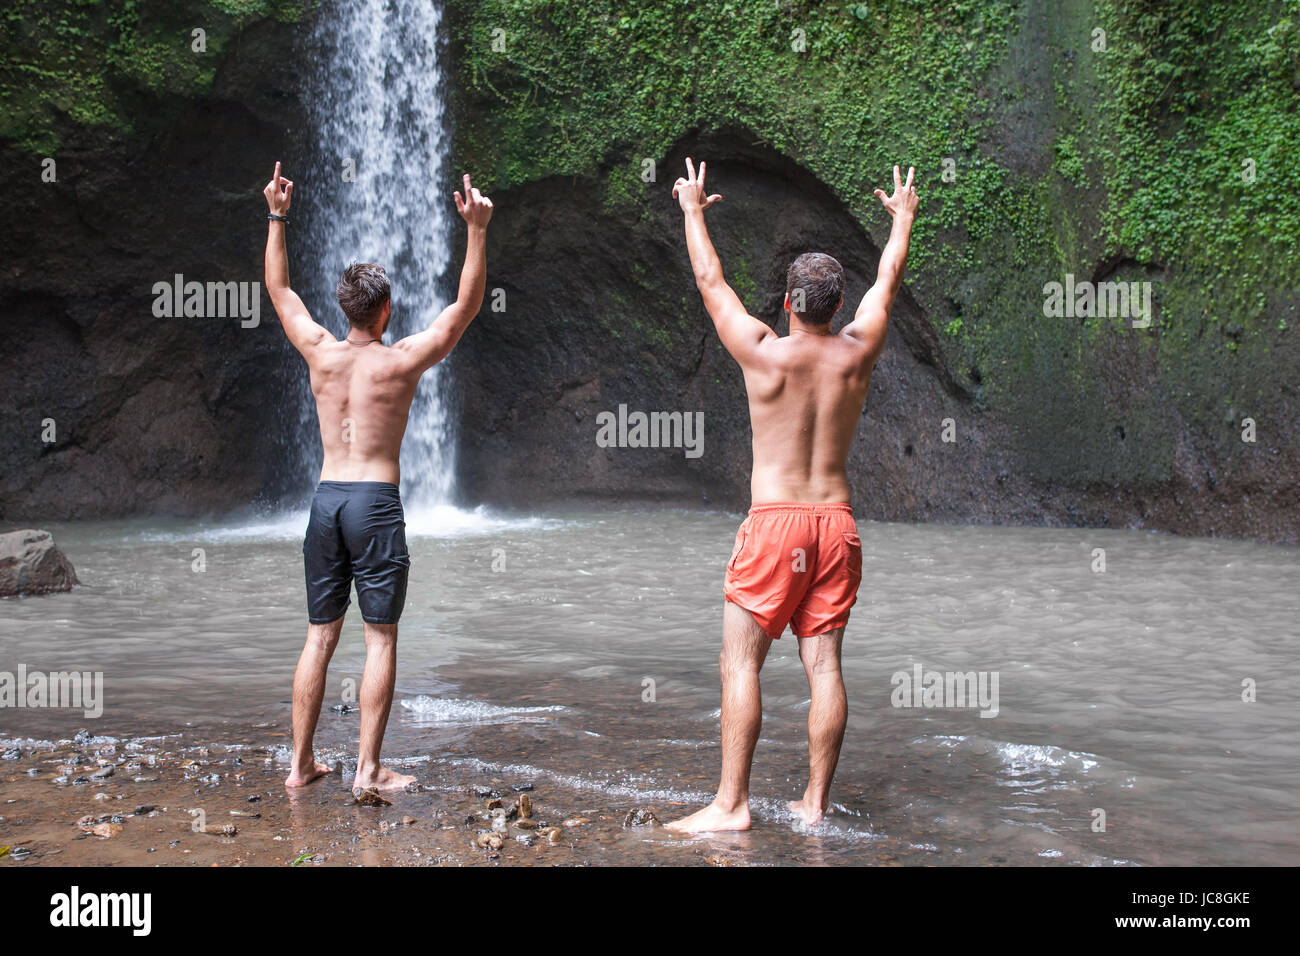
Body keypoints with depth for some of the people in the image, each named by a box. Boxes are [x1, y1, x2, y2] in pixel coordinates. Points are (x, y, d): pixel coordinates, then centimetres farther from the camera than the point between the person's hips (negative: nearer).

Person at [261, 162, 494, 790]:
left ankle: (301, 762, 15)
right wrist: (477, 231, -7)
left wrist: (276, 218, 22)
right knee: (380, 639, 1)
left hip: (326, 498, 5)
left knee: (320, 636, 11)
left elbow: (279, 291, 18)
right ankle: (368, 769, 1)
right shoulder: (400, 361, -8)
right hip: (377, 502, -5)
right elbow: (465, 306, -4)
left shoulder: (321, 355, 3)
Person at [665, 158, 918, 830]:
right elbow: (887, 283, 21)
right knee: (823, 664, 6)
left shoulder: (763, 353, -6)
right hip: (836, 521, 4)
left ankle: (731, 803, -4)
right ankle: (815, 802, 11)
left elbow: (710, 280, 7)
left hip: (774, 521, -4)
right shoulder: (856, 354, 3)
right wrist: (903, 218, 38)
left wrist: (692, 210, 22)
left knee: (740, 660, -2)